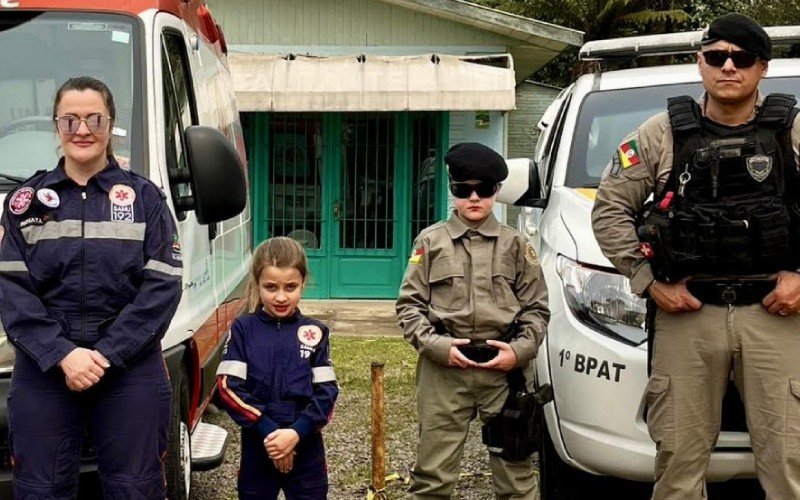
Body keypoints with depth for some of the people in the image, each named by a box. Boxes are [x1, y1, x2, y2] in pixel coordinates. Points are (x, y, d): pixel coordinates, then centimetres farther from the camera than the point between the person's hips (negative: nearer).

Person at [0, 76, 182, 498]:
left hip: (131, 371, -1)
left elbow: (163, 286, -4)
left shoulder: (144, 196, 5)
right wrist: (62, 354, -14)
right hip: (43, 372, 1)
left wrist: (107, 354, -13)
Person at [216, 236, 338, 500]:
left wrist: (296, 433, -18)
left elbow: (326, 392, -3)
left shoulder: (314, 333, 1)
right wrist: (267, 431, -17)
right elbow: (229, 387, -8)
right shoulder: (243, 329, -1)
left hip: (306, 450, 0)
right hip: (257, 450, 0)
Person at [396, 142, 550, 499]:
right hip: (444, 370, -1)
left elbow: (537, 308, 9)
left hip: (505, 369, 1)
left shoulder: (515, 244, 8)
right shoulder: (431, 241, 5)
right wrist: (438, 345, -10)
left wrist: (519, 350, -7)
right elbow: (409, 305, 4)